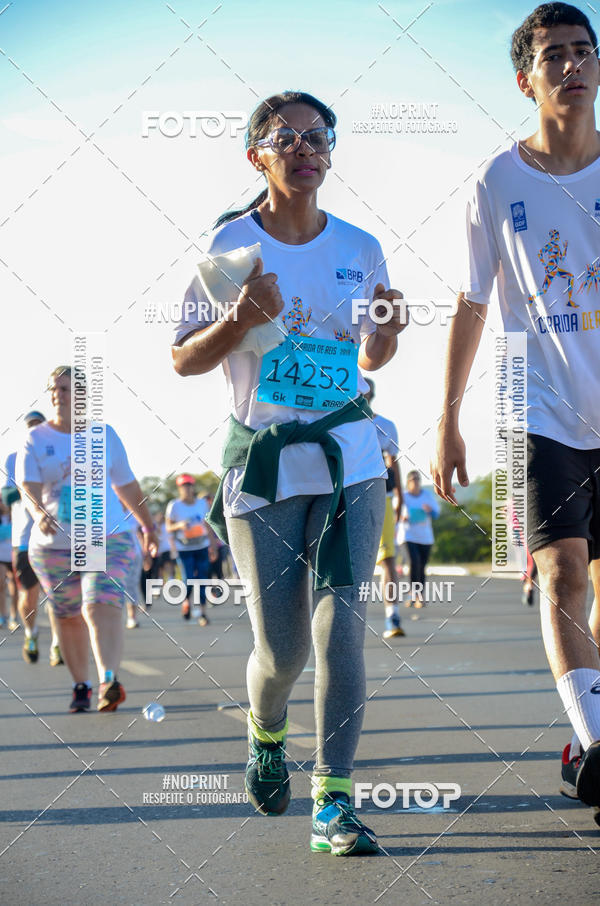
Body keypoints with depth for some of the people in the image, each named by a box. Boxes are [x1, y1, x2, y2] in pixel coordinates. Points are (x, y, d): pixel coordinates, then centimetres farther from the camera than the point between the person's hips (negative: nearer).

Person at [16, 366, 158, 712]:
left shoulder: (105, 435, 7)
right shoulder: (36, 440, 2)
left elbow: (127, 486, 16)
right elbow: (27, 487, -12)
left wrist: (148, 526, 22)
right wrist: (39, 513, -33)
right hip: (53, 547, 2)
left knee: (102, 606, -20)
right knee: (69, 618, 7)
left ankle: (110, 681, -33)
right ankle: (81, 685, 21)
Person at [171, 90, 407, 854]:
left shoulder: (359, 249, 7)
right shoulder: (228, 245, -2)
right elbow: (183, 361, -1)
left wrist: (386, 330, -7)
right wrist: (241, 319, -19)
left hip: (350, 461, 2)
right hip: (263, 467, -2)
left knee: (339, 625, -10)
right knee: (281, 651, 1)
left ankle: (334, 804, -5)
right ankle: (265, 734, 35)